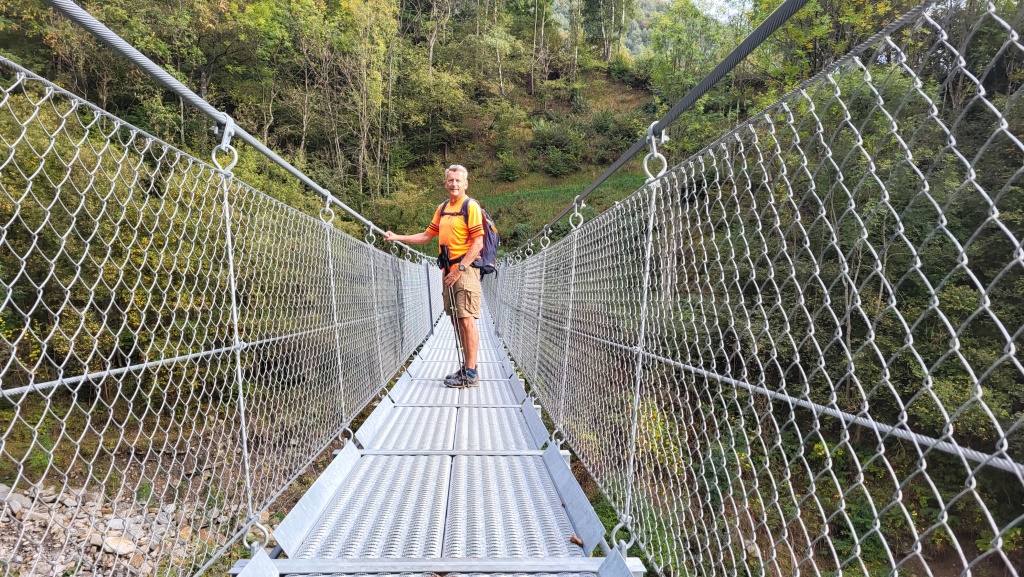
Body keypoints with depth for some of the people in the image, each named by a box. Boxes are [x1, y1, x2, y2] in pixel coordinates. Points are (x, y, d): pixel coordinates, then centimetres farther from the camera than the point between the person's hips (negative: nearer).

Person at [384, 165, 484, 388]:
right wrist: (397, 238, 18)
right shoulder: (442, 209, 17)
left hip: (466, 270, -8)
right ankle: (467, 367, 19)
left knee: (467, 320, -8)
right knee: (456, 320, 9)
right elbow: (426, 236, 24)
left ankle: (471, 373, -3)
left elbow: (478, 243, -13)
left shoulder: (471, 206, -6)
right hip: (449, 271, 8)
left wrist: (459, 269, -18)